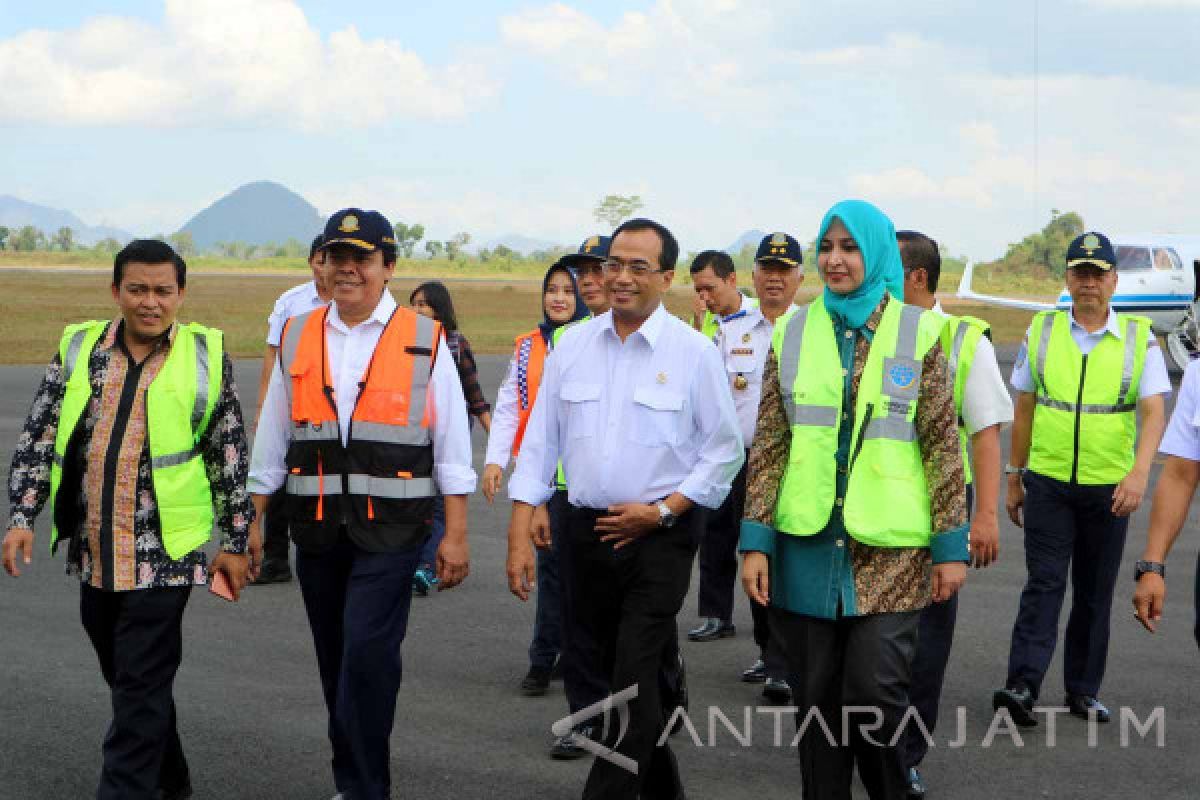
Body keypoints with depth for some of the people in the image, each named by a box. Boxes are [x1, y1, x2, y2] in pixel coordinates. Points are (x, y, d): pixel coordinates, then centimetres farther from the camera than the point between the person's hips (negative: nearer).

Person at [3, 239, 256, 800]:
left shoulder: (205, 354, -2)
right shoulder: (79, 348, 5)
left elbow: (231, 454, 2)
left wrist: (236, 540, 2)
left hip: (164, 549, -4)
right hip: (93, 547, 4)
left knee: (142, 689, -5)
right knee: (124, 677, 17)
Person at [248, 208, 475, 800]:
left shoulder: (424, 341, -1)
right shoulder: (297, 339, 8)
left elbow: (451, 445, 0)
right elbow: (271, 439, 13)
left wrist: (455, 535, -3)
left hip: (390, 529, -4)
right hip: (317, 528, 4)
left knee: (367, 655, -14)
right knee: (336, 662, 12)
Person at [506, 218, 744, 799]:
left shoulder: (694, 352, -5)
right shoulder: (572, 344, 5)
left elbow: (723, 452, -1)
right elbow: (540, 442, 6)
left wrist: (661, 511, -11)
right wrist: (519, 535, 0)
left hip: (659, 538, -4)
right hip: (588, 533, 4)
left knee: (635, 684, -9)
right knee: (617, 674, 14)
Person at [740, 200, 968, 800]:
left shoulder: (918, 333, 1)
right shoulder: (792, 333, 6)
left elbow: (943, 443, 1)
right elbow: (768, 445, 6)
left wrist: (952, 544, -2)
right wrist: (756, 540, 0)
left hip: (890, 551, -2)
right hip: (807, 546, 2)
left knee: (874, 693, -9)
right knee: (816, 699, 7)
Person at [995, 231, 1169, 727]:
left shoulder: (1139, 338, 0)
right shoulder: (1041, 332, 4)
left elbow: (1153, 412, -9)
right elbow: (1024, 410, 10)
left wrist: (1139, 472, -25)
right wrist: (1014, 478, 11)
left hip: (1110, 487, 0)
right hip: (1048, 483, 0)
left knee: (1095, 592, 8)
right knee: (1044, 583, -9)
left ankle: (1082, 690, 18)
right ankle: (1022, 686, -15)